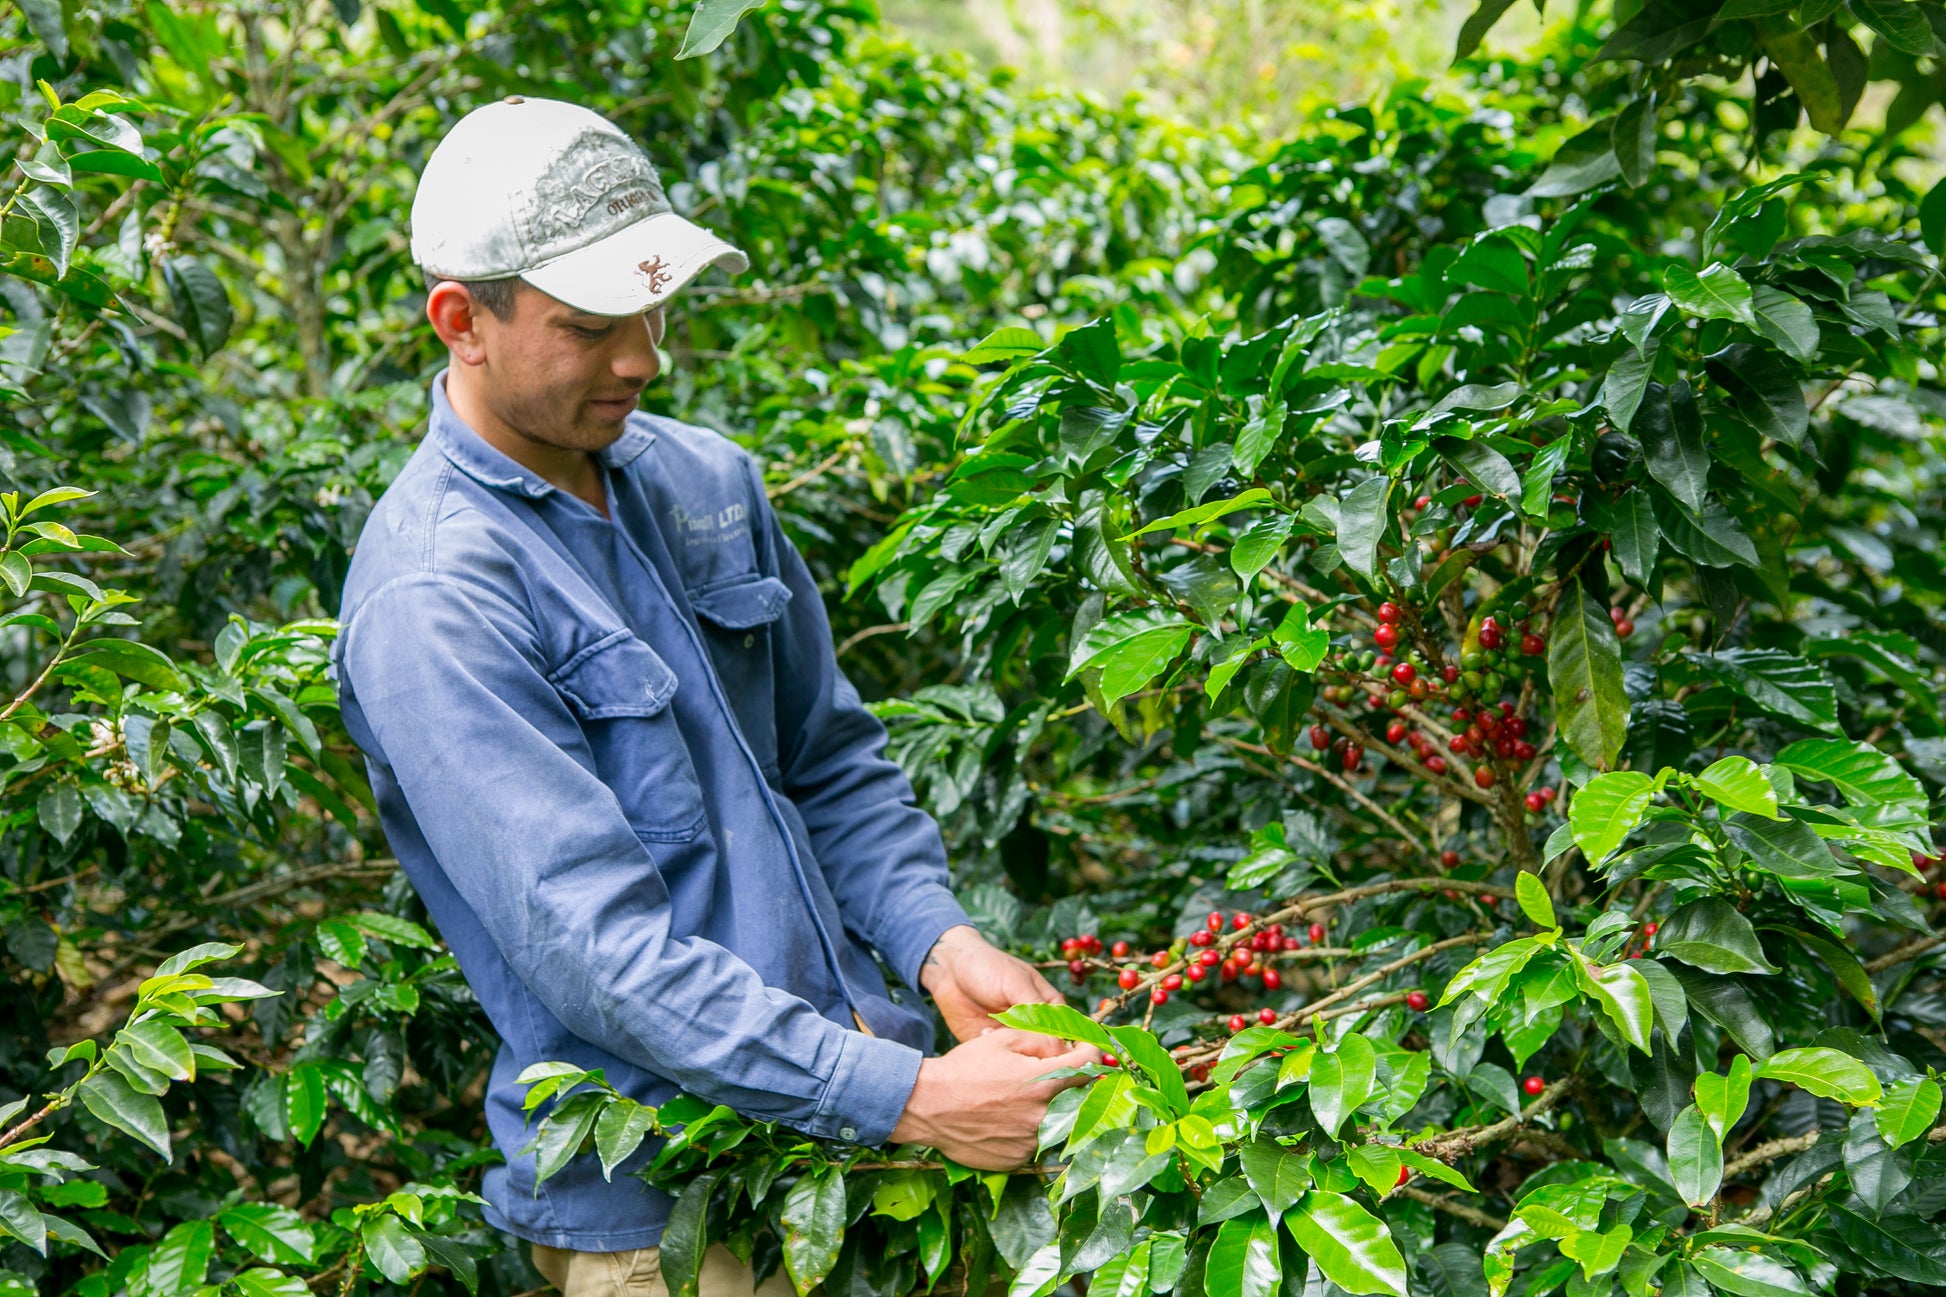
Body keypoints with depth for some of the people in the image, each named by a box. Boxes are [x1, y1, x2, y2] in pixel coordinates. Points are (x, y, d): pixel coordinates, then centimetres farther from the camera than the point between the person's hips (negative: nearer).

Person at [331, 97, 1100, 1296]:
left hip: (859, 1097, 7)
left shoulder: (706, 479, 5)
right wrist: (906, 1099, -28)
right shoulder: (432, 604, -19)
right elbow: (596, 947, -25)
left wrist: (938, 941, -6)